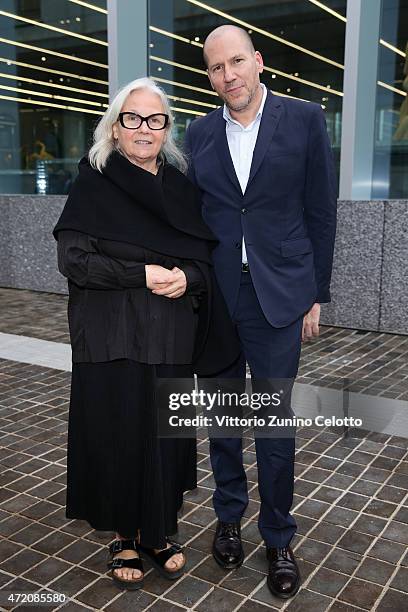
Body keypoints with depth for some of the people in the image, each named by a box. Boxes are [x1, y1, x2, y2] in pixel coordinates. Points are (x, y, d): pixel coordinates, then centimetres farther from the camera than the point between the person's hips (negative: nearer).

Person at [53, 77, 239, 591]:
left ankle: (159, 532, 29)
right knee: (119, 431, 3)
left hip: (171, 337, 3)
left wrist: (187, 277, -11)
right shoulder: (94, 184, -1)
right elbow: (72, 259, -9)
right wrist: (143, 274, -16)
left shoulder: (181, 185, 9)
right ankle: (124, 537, 25)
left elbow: (207, 255, 11)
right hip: (112, 339, -3)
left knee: (167, 433, 7)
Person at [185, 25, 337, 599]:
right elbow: (192, 215, 11)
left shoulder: (305, 119, -1)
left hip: (279, 296, -2)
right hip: (214, 295, 3)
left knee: (275, 423, 4)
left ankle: (278, 537, 24)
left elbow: (321, 212, 0)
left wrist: (316, 295, -1)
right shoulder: (200, 134, 6)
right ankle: (229, 515, 35)